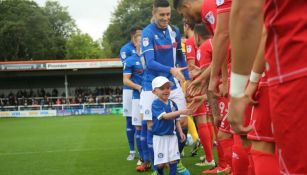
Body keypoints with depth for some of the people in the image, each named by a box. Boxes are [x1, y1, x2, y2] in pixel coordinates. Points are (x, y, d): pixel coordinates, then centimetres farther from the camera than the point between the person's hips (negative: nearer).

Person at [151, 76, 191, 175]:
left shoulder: (172, 103, 5)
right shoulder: (155, 104, -14)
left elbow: (176, 120, 12)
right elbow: (165, 116, -27)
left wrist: (180, 132, 3)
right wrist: (180, 112, -34)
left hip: (172, 136, 5)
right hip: (159, 137, -5)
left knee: (173, 159, 3)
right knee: (161, 161, 1)